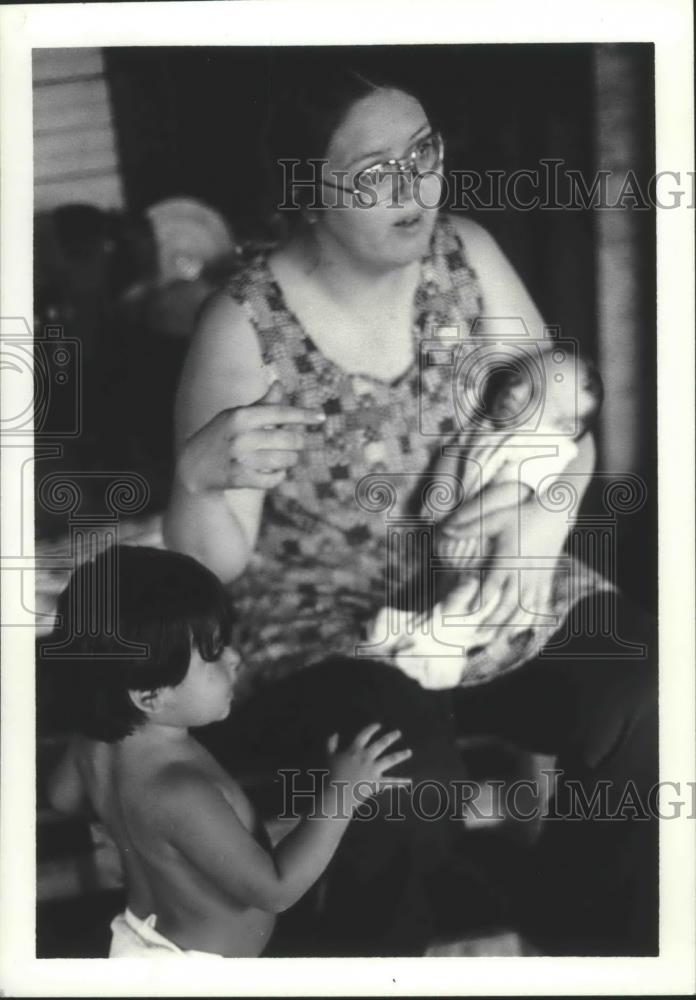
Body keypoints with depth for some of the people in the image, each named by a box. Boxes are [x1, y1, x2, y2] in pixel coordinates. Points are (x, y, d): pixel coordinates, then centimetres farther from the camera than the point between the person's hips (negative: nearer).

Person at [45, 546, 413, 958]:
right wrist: (340, 795, -29)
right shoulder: (181, 796, -38)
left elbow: (63, 795, 11)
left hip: (146, 941, 8)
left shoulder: (96, 743, -12)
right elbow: (274, 890, -31)